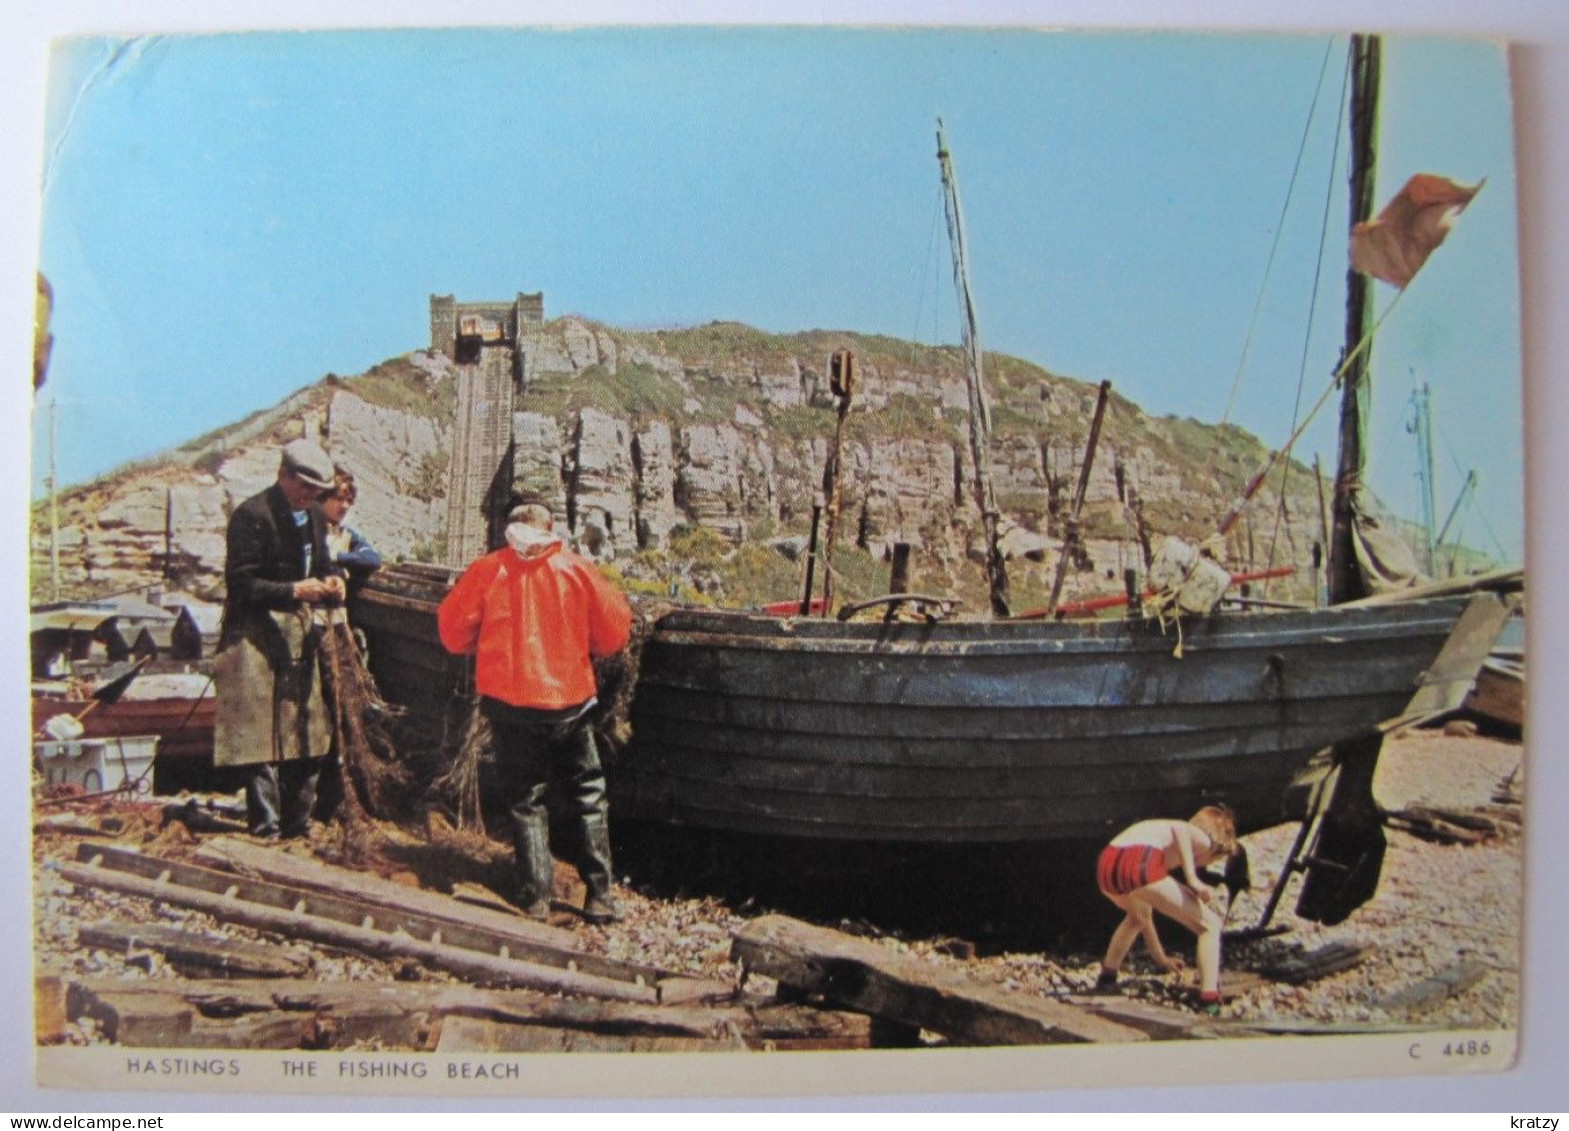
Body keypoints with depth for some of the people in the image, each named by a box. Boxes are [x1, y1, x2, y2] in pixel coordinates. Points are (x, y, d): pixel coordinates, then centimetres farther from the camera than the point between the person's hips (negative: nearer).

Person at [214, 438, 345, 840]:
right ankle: (265, 828, 0)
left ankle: (298, 825, 21)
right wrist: (293, 591, -26)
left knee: (307, 734, 11)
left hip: (300, 634, 8)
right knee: (262, 735, -7)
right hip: (257, 635, -8)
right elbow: (240, 584, -16)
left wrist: (330, 582, -1)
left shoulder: (314, 517, 11)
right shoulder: (251, 515, -12)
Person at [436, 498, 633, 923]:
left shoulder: (486, 571, -3)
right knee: (587, 798, 13)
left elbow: (453, 631, 2)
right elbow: (615, 629, 0)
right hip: (569, 701, 0)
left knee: (525, 800, 13)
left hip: (508, 701, 0)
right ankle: (599, 895, 10)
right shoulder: (577, 569, -2)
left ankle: (535, 895, 9)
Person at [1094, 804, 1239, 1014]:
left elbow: (1142, 915, 45)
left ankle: (1107, 977, 43)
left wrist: (1160, 957, 52)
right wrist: (1193, 879, -14)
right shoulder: (1202, 840, 21)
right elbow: (1179, 829, -10)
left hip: (1106, 866, 8)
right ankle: (1210, 1000, -4)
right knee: (1210, 925, 8)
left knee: (1137, 916, 41)